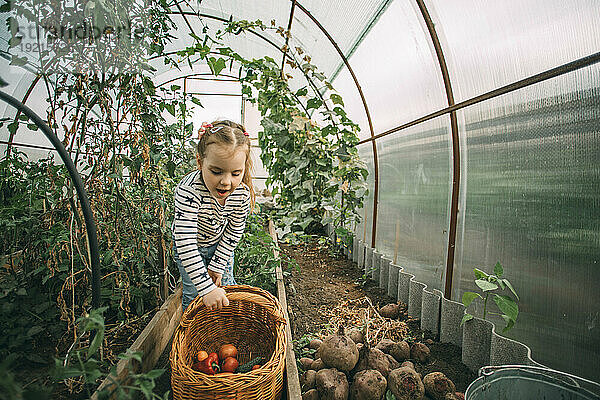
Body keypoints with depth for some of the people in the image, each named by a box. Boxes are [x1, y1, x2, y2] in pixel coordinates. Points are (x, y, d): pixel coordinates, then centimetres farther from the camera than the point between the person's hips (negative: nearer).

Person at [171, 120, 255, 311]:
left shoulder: (243, 193, -27)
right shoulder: (189, 191, -40)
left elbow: (233, 233, -13)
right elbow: (186, 245, -41)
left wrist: (218, 265, -11)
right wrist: (207, 288, -42)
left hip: (220, 244, 3)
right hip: (189, 249, -3)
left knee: (227, 286, 13)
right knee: (193, 293, 3)